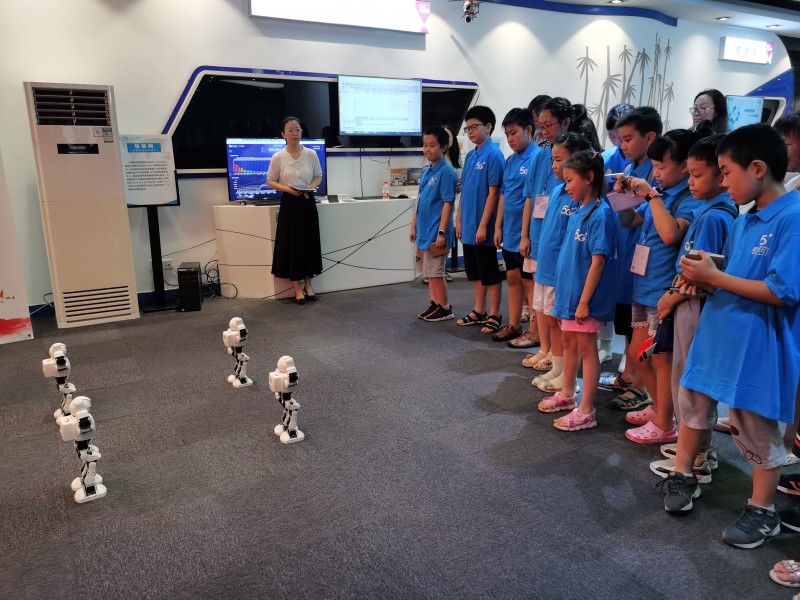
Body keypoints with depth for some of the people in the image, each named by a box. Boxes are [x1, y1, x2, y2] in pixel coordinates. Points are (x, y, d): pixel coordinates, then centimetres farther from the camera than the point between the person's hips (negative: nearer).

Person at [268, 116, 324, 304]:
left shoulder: (311, 154, 0)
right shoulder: (278, 157, -5)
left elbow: (318, 176, 9)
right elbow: (270, 181, 1)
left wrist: (311, 187, -11)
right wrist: (286, 188, -16)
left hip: (308, 202, 2)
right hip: (289, 203, -2)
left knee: (309, 242, 6)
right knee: (291, 243, 1)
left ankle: (308, 285, 21)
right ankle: (297, 288, 12)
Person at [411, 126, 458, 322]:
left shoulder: (446, 172, -13)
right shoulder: (426, 172, 11)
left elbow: (447, 204, -17)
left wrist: (442, 232, -20)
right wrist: (414, 226, 16)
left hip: (436, 232, -8)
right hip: (424, 230, 8)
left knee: (435, 272, -2)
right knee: (429, 271, 14)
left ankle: (445, 308, 10)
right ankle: (435, 304, 25)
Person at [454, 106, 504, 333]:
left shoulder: (493, 155, -12)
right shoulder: (470, 156, 11)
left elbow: (493, 193, -16)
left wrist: (483, 225, -18)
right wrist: (459, 220, 12)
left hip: (482, 227, -8)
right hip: (468, 225, 8)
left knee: (490, 273, 2)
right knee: (475, 272, 15)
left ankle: (494, 315, 13)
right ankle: (479, 311, 26)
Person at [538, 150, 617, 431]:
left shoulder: (600, 214, -18)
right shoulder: (577, 211, 7)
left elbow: (598, 260, -20)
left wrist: (584, 300, -21)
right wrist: (562, 290, 15)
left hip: (584, 295, -9)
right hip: (568, 290, 9)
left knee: (586, 348, 1)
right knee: (568, 342, 20)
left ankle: (586, 411, 12)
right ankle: (567, 394, 38)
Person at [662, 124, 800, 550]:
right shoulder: (743, 221, 7)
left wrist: (715, 277, -19)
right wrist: (704, 279, -4)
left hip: (757, 345, -8)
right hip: (716, 333, 8)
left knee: (756, 430, 8)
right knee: (693, 405, 17)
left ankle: (763, 512, 28)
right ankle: (683, 478, 37)